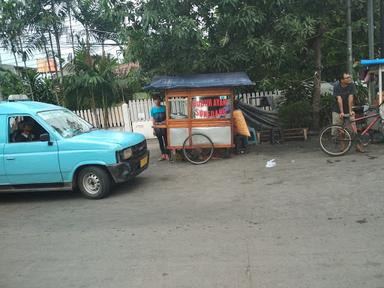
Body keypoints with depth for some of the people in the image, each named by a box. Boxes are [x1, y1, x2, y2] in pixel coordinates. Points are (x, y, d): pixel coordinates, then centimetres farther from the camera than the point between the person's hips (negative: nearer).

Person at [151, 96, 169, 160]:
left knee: (165, 140, -2)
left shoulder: (164, 107, -1)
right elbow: (153, 119, 6)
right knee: (160, 141, 9)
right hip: (157, 127, 2)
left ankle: (167, 155, 5)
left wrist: (165, 121, -17)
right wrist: (154, 129, 3)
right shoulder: (153, 109, 4)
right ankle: (163, 155, 18)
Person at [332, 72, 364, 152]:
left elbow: (350, 98, -17)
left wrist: (350, 111, -19)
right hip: (338, 110, 0)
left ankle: (358, 144, -11)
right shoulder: (337, 87, -14)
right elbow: (339, 100, -21)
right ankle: (342, 145, 13)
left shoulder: (351, 85, -12)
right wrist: (341, 112, -26)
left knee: (353, 125, -12)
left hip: (348, 109, 1)